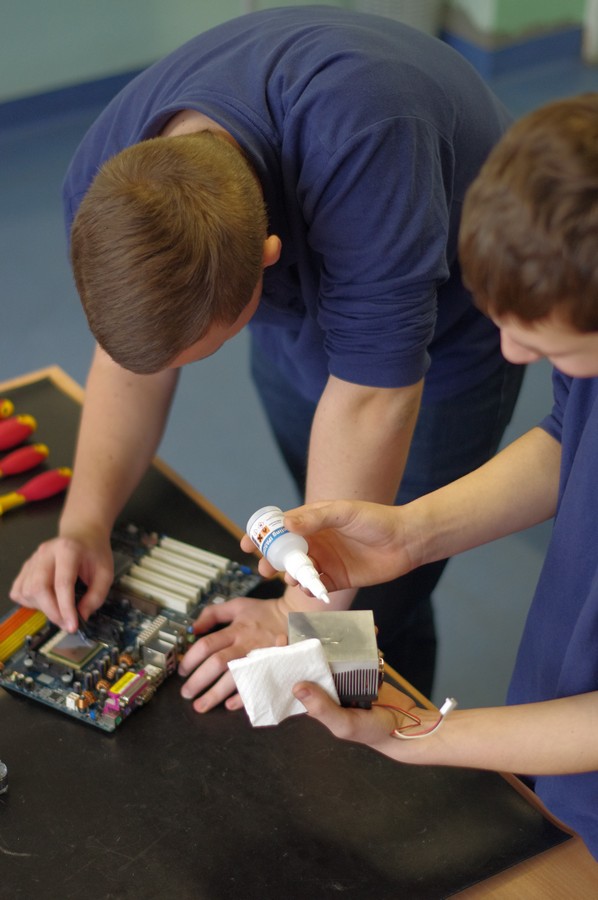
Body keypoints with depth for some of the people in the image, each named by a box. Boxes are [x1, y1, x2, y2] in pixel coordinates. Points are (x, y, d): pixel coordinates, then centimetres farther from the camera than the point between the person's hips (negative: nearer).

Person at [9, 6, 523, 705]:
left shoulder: (361, 149, -46)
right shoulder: (105, 179, -25)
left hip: (443, 324, -5)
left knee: (380, 601, -5)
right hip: (298, 309, 5)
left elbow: (369, 400, -40)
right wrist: (85, 523, -22)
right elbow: (126, 359, -10)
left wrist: (303, 615, -33)